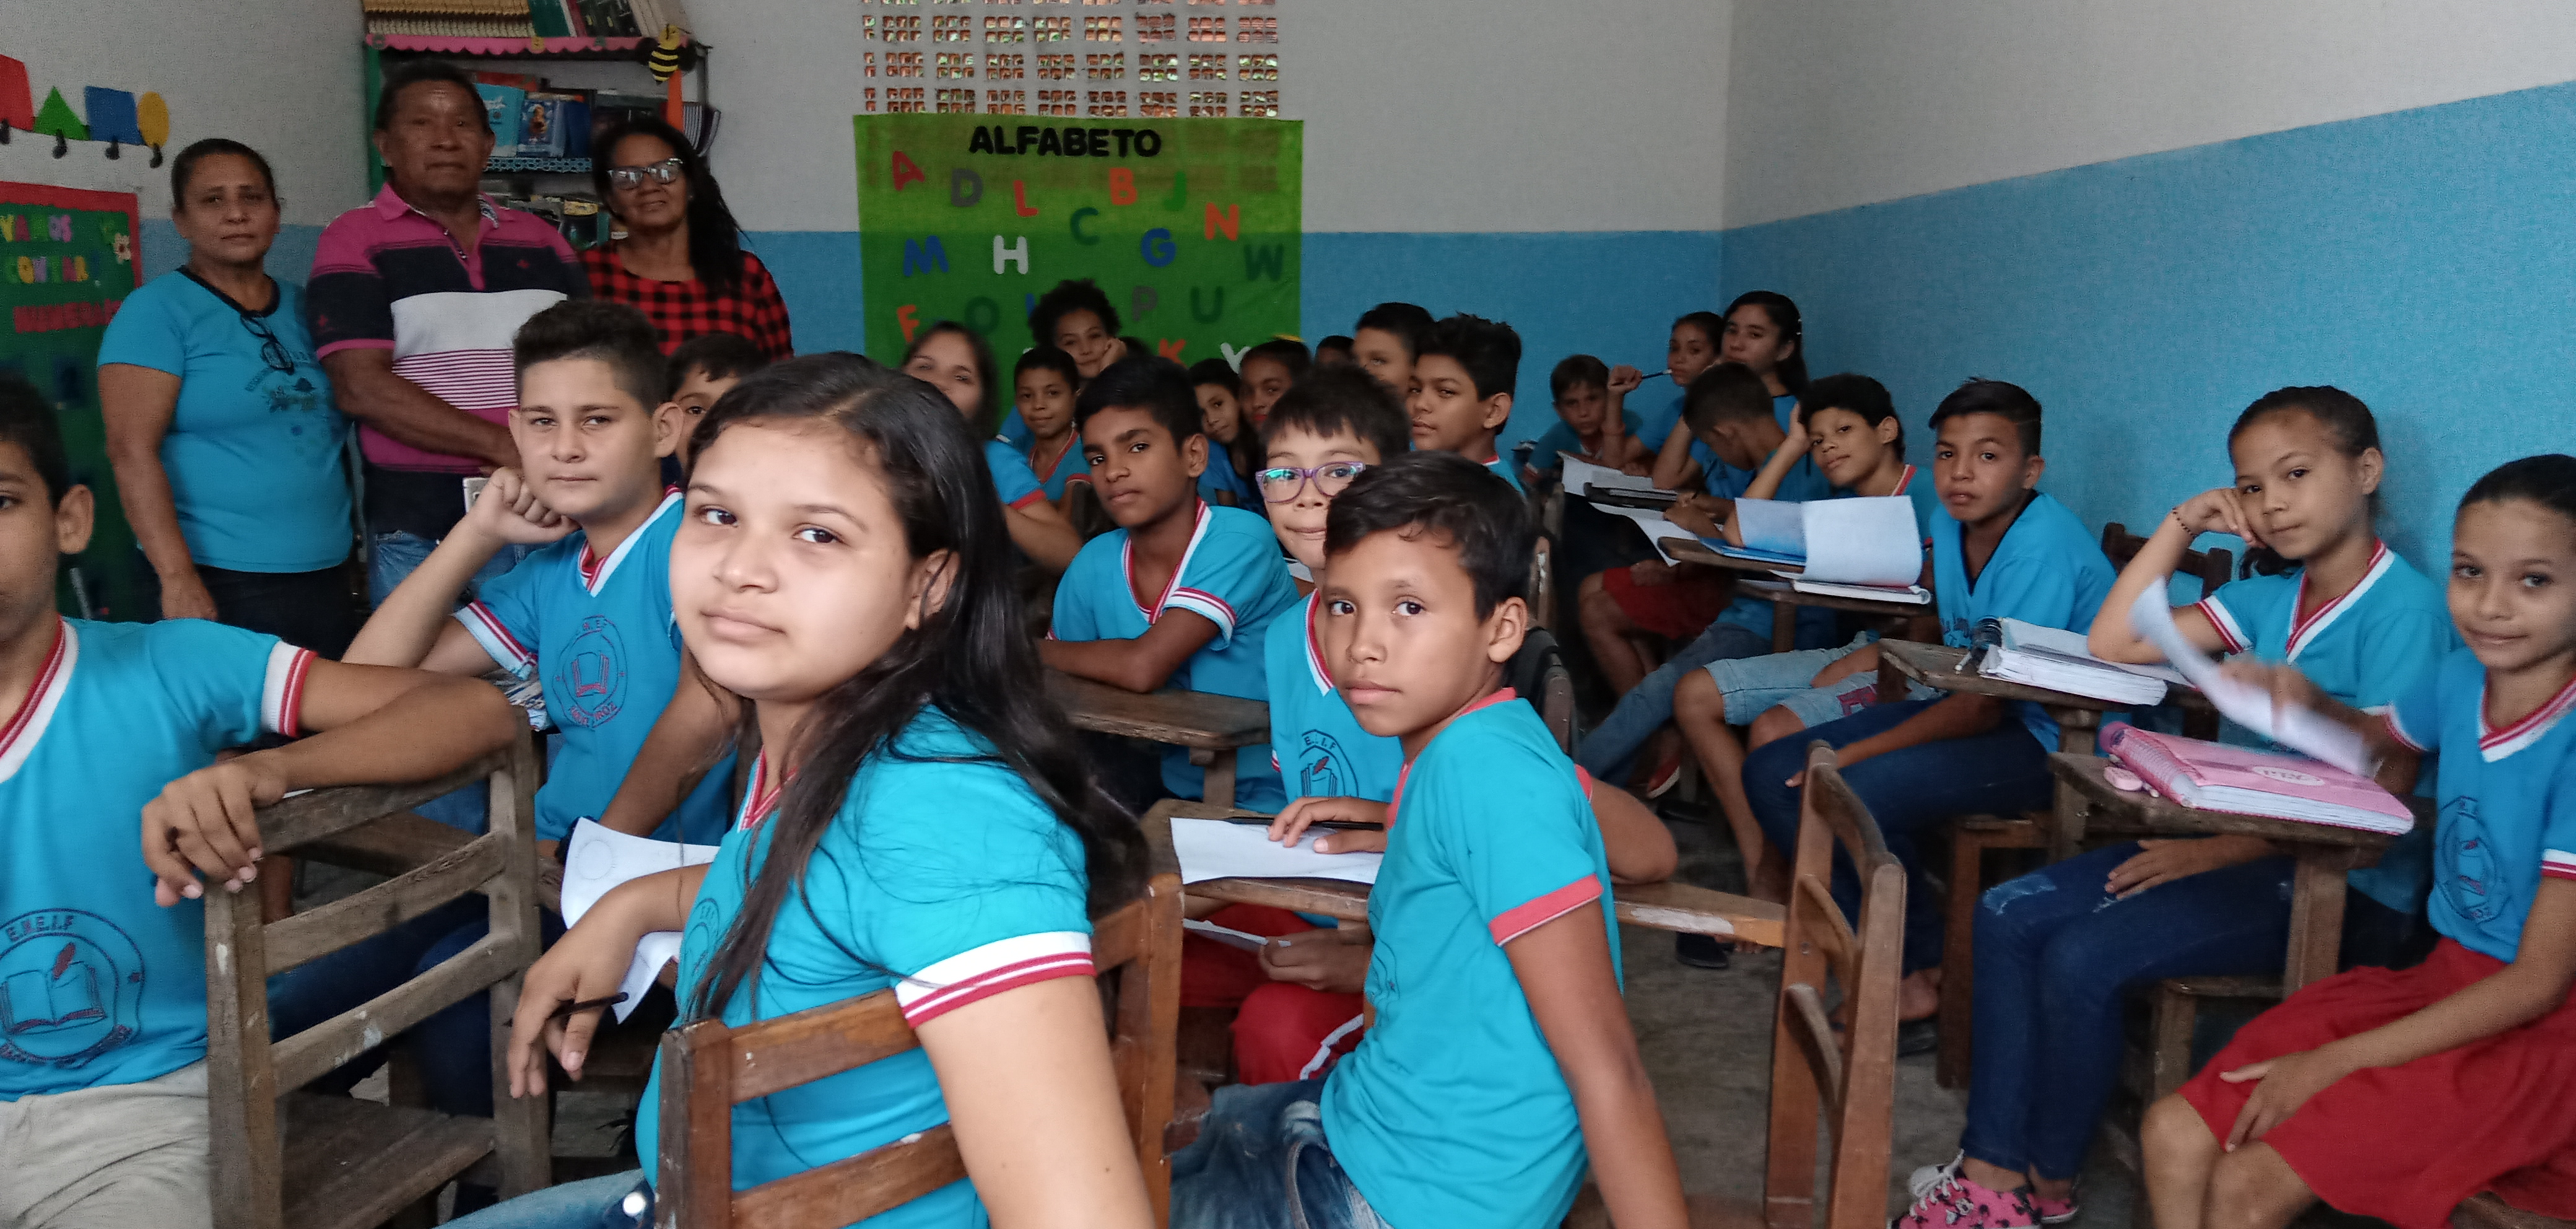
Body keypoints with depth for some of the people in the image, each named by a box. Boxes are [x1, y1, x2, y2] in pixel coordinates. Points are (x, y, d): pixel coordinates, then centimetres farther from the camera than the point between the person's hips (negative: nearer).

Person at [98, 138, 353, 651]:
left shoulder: (304, 307, 12)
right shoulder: (157, 310, -4)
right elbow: (132, 451, -12)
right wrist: (179, 579, -20)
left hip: (327, 579, 5)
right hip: (221, 583, -5)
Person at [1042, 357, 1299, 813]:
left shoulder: (1240, 540, -18)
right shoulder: (1094, 563, -1)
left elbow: (1143, 666, -27)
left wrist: (1031, 650, -12)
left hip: (1258, 801, -5)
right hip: (1166, 786, 6)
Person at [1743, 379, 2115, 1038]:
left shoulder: (2047, 546, -21)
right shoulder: (1950, 532, 4)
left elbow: (1987, 705, -23)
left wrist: (1855, 752, -21)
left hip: (2055, 738, -9)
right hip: (1969, 708, 9)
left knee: (1854, 796, -30)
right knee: (1772, 771, -3)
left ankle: (1926, 970, -4)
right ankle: (1897, 961, -3)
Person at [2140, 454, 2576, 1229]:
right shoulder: (2460, 679, -1)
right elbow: (2384, 737, 27)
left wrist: (2335, 1062, -19)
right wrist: (2313, 704, 4)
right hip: (2441, 982, 7)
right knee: (2176, 1134, -8)